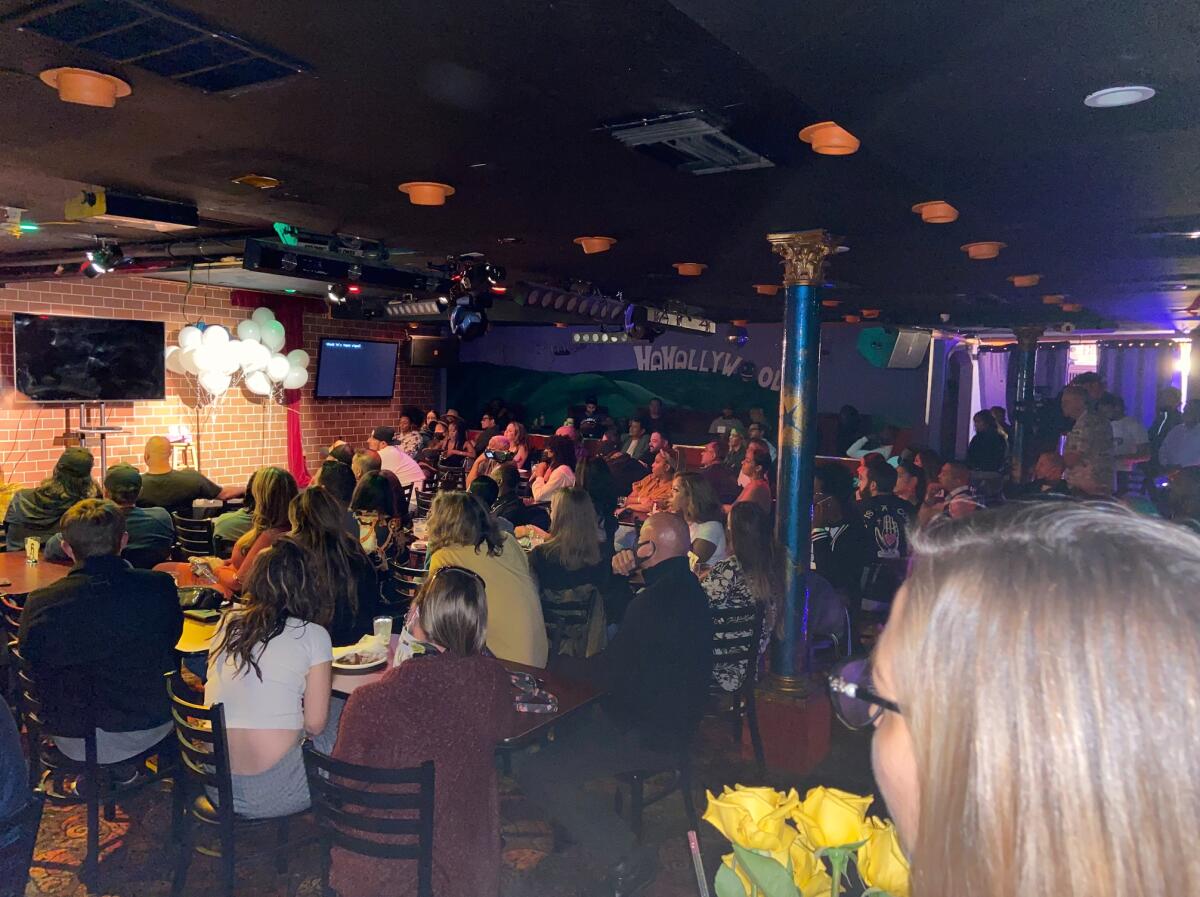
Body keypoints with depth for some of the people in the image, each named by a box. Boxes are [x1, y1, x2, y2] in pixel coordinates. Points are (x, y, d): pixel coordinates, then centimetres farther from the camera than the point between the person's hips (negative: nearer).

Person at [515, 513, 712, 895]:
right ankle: (579, 820, 30)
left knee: (533, 771, -15)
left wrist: (560, 662, -4)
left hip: (646, 735, -11)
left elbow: (607, 673, -23)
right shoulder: (686, 587, 7)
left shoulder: (655, 601, -26)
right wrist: (621, 572, 4)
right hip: (675, 718, 11)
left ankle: (626, 856, -7)